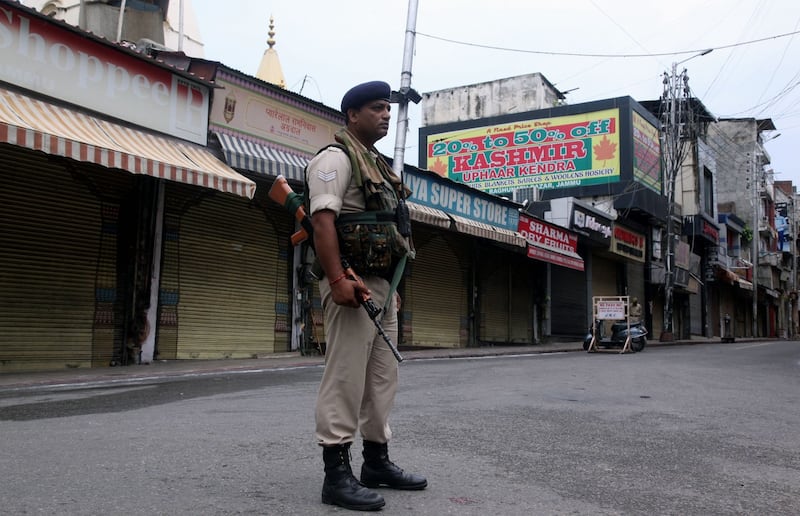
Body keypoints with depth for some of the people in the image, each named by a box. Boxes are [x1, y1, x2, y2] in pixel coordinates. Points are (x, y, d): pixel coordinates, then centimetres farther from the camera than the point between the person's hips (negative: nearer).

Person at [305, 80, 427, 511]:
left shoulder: (378, 164, 22)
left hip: (382, 285, 10)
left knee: (383, 377, 13)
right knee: (346, 378, -8)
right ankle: (337, 475, -2)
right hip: (352, 284, -10)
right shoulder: (336, 158, -6)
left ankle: (377, 462, 23)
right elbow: (322, 220, -18)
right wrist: (338, 280, -27)